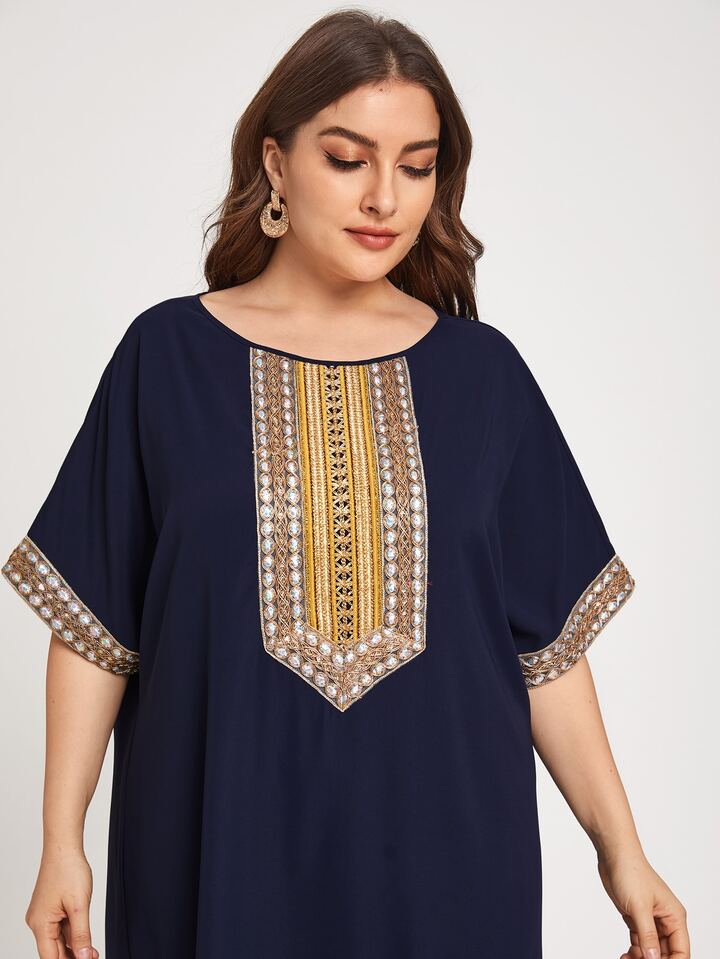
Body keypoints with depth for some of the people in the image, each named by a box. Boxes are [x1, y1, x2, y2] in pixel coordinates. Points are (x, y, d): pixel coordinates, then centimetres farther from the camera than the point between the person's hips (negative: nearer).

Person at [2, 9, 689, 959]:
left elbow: (547, 637, 2)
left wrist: (622, 850, -2)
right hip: (220, 843, -1)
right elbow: (93, 622, -1)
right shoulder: (168, 355, -3)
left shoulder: (483, 372, 1)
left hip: (442, 845, 1)